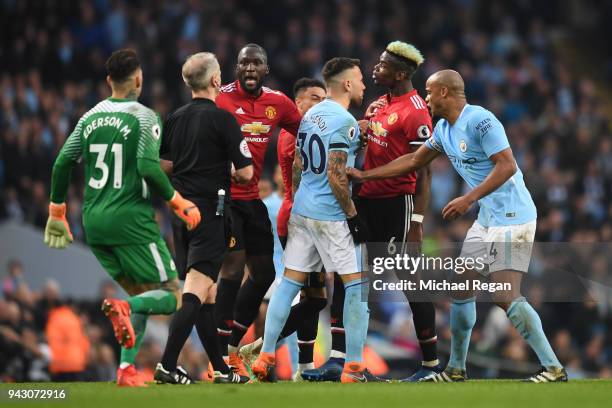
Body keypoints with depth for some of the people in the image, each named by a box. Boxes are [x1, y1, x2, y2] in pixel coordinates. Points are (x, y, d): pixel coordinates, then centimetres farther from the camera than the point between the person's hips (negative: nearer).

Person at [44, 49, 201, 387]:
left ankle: (126, 370, -1)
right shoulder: (144, 117, -6)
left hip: (94, 220, 6)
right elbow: (148, 167, -18)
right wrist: (178, 203, -6)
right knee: (172, 295, 0)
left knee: (138, 295, 17)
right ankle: (123, 308, -30)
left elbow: (62, 163, 10)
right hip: (131, 220, -6)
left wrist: (57, 213, 20)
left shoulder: (91, 116, 11)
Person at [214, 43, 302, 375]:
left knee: (264, 273, 12)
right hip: (222, 195, -7)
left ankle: (231, 346, 26)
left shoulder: (278, 103, 5)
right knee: (234, 265, -16)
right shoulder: (220, 98, -12)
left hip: (252, 197, 7)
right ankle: (221, 355, -10)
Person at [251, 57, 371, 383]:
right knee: (357, 284, -1)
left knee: (290, 280, 12)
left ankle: (265, 358, 12)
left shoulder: (310, 115, 12)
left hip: (301, 209, 8)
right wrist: (353, 216, -14)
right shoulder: (344, 121, -14)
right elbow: (336, 175, -19)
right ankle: (353, 368, -3)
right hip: (331, 215, -8)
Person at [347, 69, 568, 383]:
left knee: (505, 296, -16)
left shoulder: (480, 121, -17)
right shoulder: (444, 129, 12)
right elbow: (414, 160, 23)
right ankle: (456, 370, 23)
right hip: (486, 219, 10)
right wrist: (364, 175, 22)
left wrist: (468, 200, -27)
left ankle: (553, 368, -13)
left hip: (512, 217, -10)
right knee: (460, 287, 12)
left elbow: (507, 166, -23)